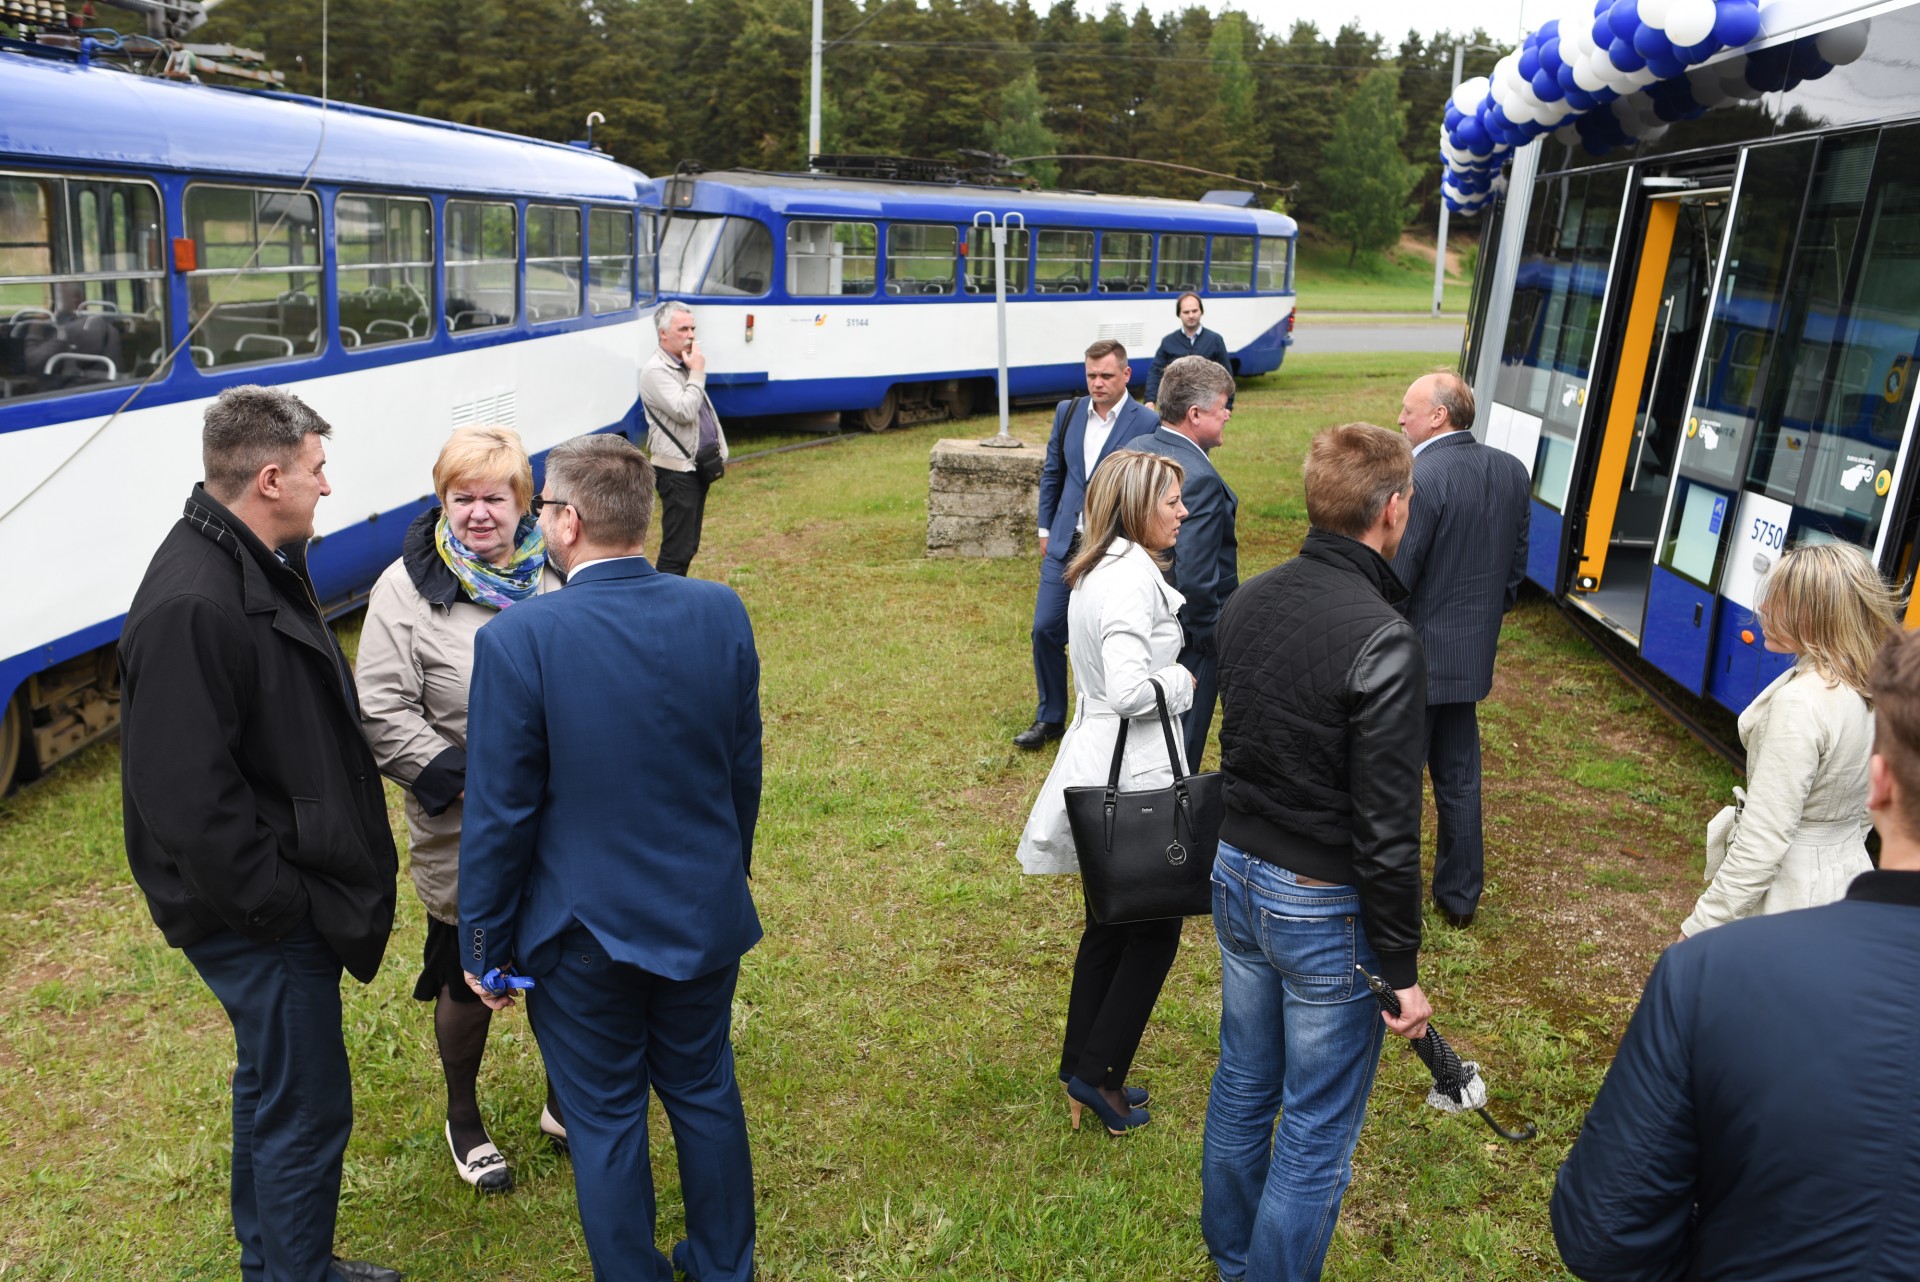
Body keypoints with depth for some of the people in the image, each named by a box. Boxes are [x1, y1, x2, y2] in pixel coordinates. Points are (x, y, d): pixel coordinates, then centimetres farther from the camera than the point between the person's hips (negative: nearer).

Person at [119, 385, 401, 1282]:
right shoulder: (192, 605, -27)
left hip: (287, 899, 11)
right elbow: (185, 792, -28)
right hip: (257, 920, -11)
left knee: (273, 1090, 25)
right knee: (306, 1112, 4)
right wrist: (276, 904, -20)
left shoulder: (259, 567, 6)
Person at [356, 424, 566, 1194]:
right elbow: (383, 715, -14)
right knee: (469, 980, 14)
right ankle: (463, 1120, 40)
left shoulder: (554, 571, -1)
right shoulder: (407, 591, -11)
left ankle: (564, 1104, 41)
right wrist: (464, 782, -21)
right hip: (463, 839, -3)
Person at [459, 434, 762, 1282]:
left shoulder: (518, 638, -21)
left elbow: (499, 815, -15)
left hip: (584, 930, -4)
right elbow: (743, 772, 1)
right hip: (706, 915, 4)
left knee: (605, 1119, 16)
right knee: (705, 1091, 22)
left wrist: (485, 948, -1)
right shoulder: (721, 613, -10)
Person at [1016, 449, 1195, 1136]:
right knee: (1155, 929, 5)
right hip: (1133, 776, -10)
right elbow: (1129, 689, -28)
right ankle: (1098, 1073, 13)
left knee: (1111, 923, 19)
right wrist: (1183, 683, -11)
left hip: (1103, 767, 10)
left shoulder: (1103, 568, 12)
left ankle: (1083, 1069, 30)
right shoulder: (1130, 577, -21)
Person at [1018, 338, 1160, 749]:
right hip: (1065, 545, 5)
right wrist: (1045, 529, 13)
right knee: (1046, 629, 5)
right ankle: (1050, 719, 22)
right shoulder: (1068, 411, 6)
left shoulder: (1146, 424, -10)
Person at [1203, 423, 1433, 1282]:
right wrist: (1401, 970, -12)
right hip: (1325, 911, -8)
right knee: (1316, 1136, 10)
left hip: (1236, 878, 8)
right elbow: (1386, 831, -22)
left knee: (1242, 1086, 24)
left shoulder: (1246, 602, -2)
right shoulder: (1381, 641, -25)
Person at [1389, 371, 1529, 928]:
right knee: (1460, 780, 19)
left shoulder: (1421, 479, -23)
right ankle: (1460, 897, 31)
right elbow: (1516, 565, 9)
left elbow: (1394, 579, -22)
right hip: (1473, 655, 8)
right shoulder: (1512, 472, 2)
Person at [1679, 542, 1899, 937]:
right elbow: (1866, 808, 14)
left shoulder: (1801, 701, -26)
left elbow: (1762, 840, -25)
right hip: (1849, 877, 9)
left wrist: (1700, 926, -20)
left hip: (1788, 894, -9)